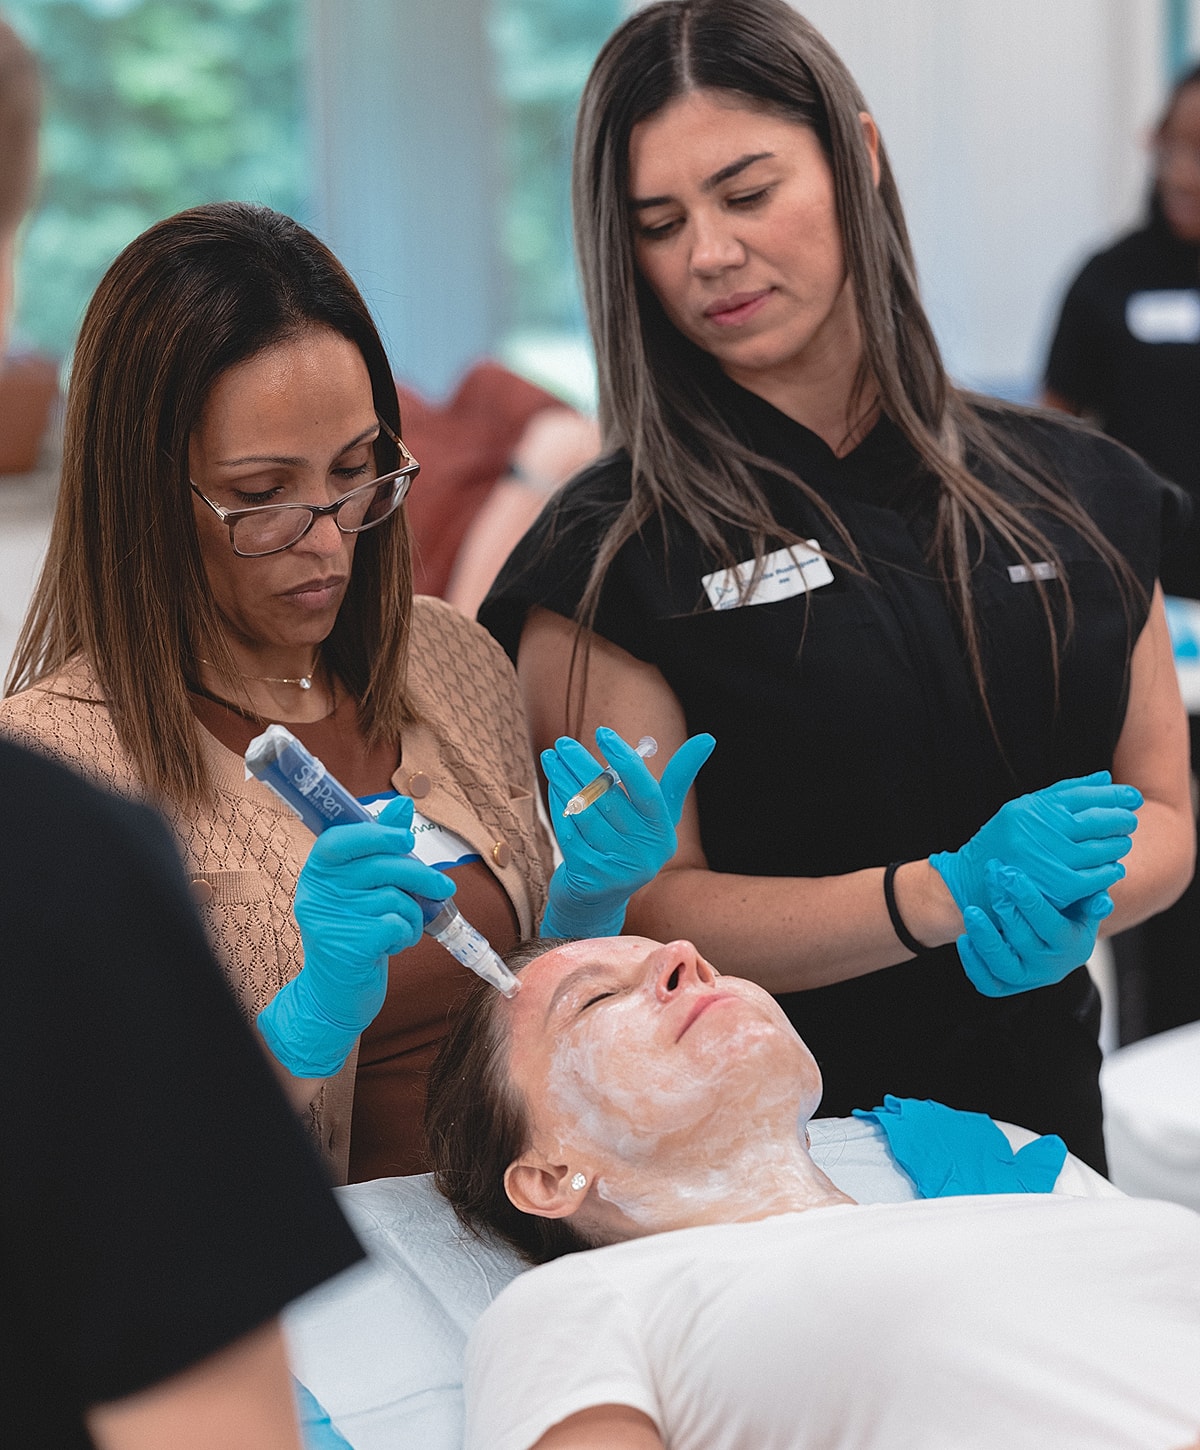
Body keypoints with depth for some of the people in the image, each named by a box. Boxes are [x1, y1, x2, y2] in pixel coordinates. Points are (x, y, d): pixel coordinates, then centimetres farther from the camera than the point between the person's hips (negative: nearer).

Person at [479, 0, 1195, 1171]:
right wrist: (940, 898, -18)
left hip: (1038, 1121, 2)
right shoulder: (606, 557, -4)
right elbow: (649, 919, -7)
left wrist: (1057, 900, -10)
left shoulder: (1076, 493, 7)